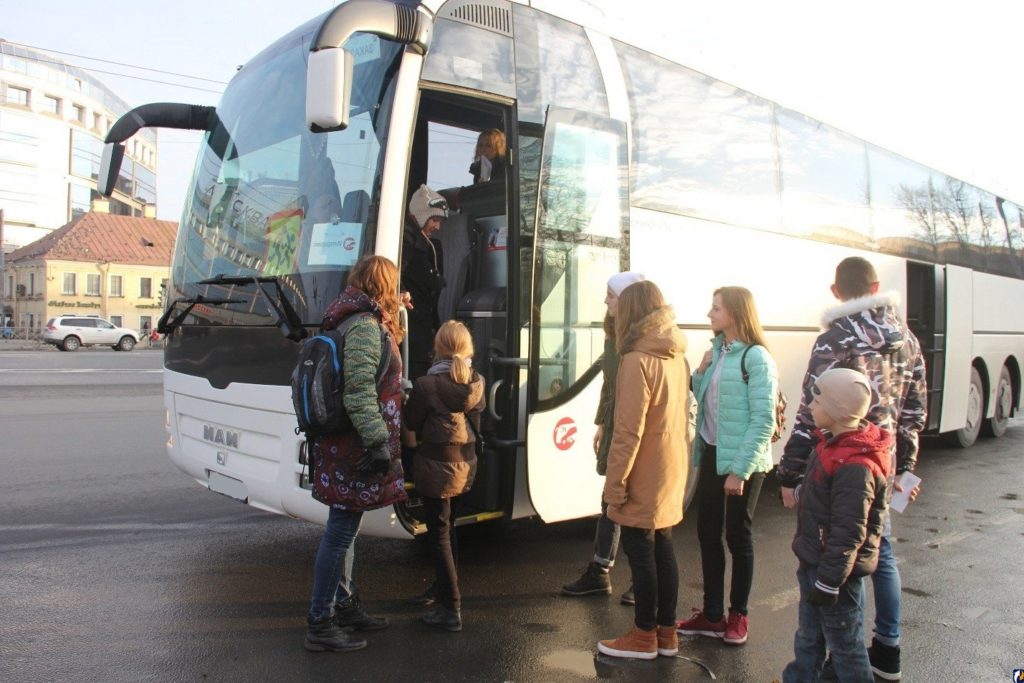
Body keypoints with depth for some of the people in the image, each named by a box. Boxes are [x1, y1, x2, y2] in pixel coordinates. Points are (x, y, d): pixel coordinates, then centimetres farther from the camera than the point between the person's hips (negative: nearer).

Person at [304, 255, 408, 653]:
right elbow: (358, 393, -24)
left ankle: (344, 606, 33)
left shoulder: (366, 323, 14)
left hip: (341, 444, 10)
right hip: (355, 446, -10)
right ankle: (320, 625, 7)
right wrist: (378, 441, -26)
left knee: (346, 527, 19)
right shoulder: (366, 327, -17)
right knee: (342, 531, -2)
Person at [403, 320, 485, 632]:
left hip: (436, 465, -6)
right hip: (466, 462, 6)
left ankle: (451, 610, 2)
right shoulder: (476, 383, 0)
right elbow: (476, 418, 8)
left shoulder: (427, 384, -17)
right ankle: (443, 589, 38)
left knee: (439, 534, 1)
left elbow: (411, 423, -6)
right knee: (448, 527, 22)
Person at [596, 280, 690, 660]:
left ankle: (644, 636, 16)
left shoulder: (637, 361, -19)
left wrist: (615, 484, -15)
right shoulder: (677, 357, 6)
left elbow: (628, 432, -21)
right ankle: (666, 632, 26)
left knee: (640, 551, 4)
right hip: (671, 471, 8)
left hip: (645, 477, -8)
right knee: (662, 547, 16)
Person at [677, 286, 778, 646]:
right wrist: (701, 372, -3)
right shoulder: (717, 351, 7)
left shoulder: (756, 358, -15)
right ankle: (712, 614, 25)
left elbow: (763, 420, -18)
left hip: (741, 461, -7)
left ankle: (738, 616, 25)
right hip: (712, 454, 7)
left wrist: (741, 469, -20)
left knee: (738, 537, 8)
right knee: (707, 534, 12)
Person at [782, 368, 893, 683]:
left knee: (845, 644, 7)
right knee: (809, 636, 24)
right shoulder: (835, 444, 3)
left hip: (836, 571, -10)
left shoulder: (854, 467, -29)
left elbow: (848, 533, -27)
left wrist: (829, 581, -23)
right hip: (814, 563, 10)